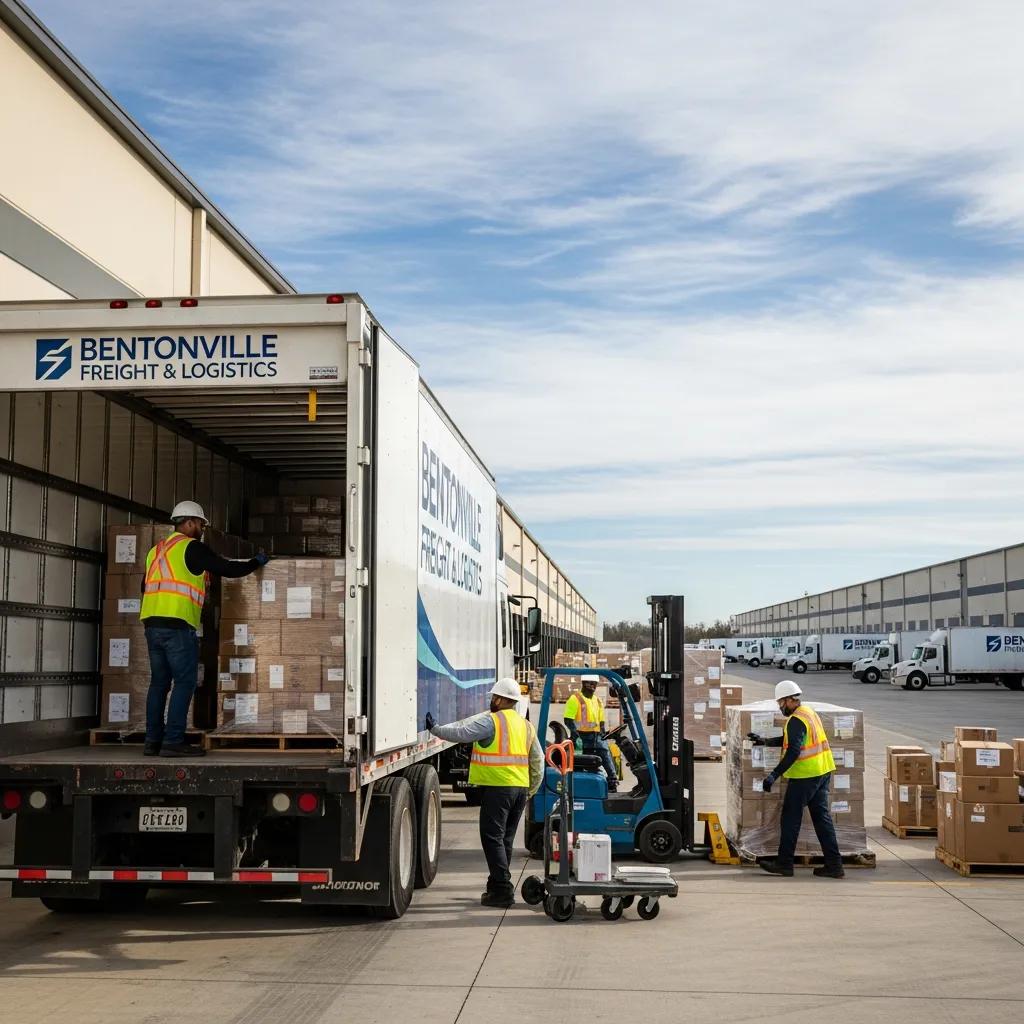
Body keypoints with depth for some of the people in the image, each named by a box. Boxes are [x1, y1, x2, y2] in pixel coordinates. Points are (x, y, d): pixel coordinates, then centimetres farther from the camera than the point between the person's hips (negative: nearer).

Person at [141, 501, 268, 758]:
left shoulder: (157, 550, 20)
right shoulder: (192, 547, -4)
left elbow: (145, 587, 25)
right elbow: (228, 569, -3)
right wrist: (257, 562, 12)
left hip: (152, 623, 8)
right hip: (178, 625, -8)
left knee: (159, 682, 11)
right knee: (185, 682, -4)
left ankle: (153, 741, 10)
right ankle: (174, 741, -8)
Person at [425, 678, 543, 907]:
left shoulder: (490, 721, -9)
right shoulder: (526, 725, 15)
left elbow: (459, 732, -9)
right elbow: (538, 761, 19)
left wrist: (435, 728, 7)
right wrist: (530, 791, 25)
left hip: (497, 788, -8)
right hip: (521, 788, 8)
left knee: (493, 839, -4)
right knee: (505, 839, 15)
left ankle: (503, 890, -8)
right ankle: (497, 885, 23)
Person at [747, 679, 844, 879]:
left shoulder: (796, 720, -17)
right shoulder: (810, 713, 14)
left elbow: (793, 751, -26)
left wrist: (774, 775, -27)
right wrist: (765, 741, 25)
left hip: (805, 776, -9)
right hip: (823, 772, 9)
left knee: (791, 817, 2)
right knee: (821, 817, 10)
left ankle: (784, 863, 9)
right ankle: (834, 864, 9)